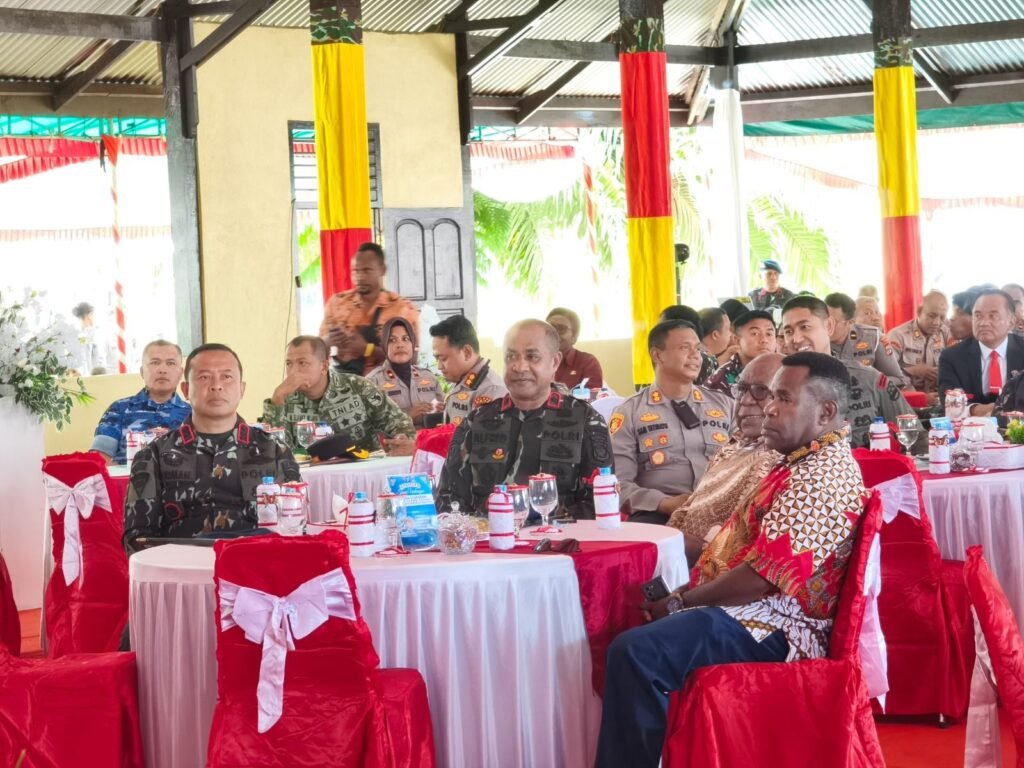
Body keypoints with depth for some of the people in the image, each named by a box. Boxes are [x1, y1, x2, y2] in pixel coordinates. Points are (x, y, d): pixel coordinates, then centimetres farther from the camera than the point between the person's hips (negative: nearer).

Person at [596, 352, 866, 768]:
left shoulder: (822, 477, -18)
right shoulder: (805, 462, 17)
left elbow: (760, 578, -23)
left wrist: (681, 602, -11)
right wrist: (682, 598, 7)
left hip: (773, 629, -12)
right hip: (753, 611, 12)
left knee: (634, 652, -28)